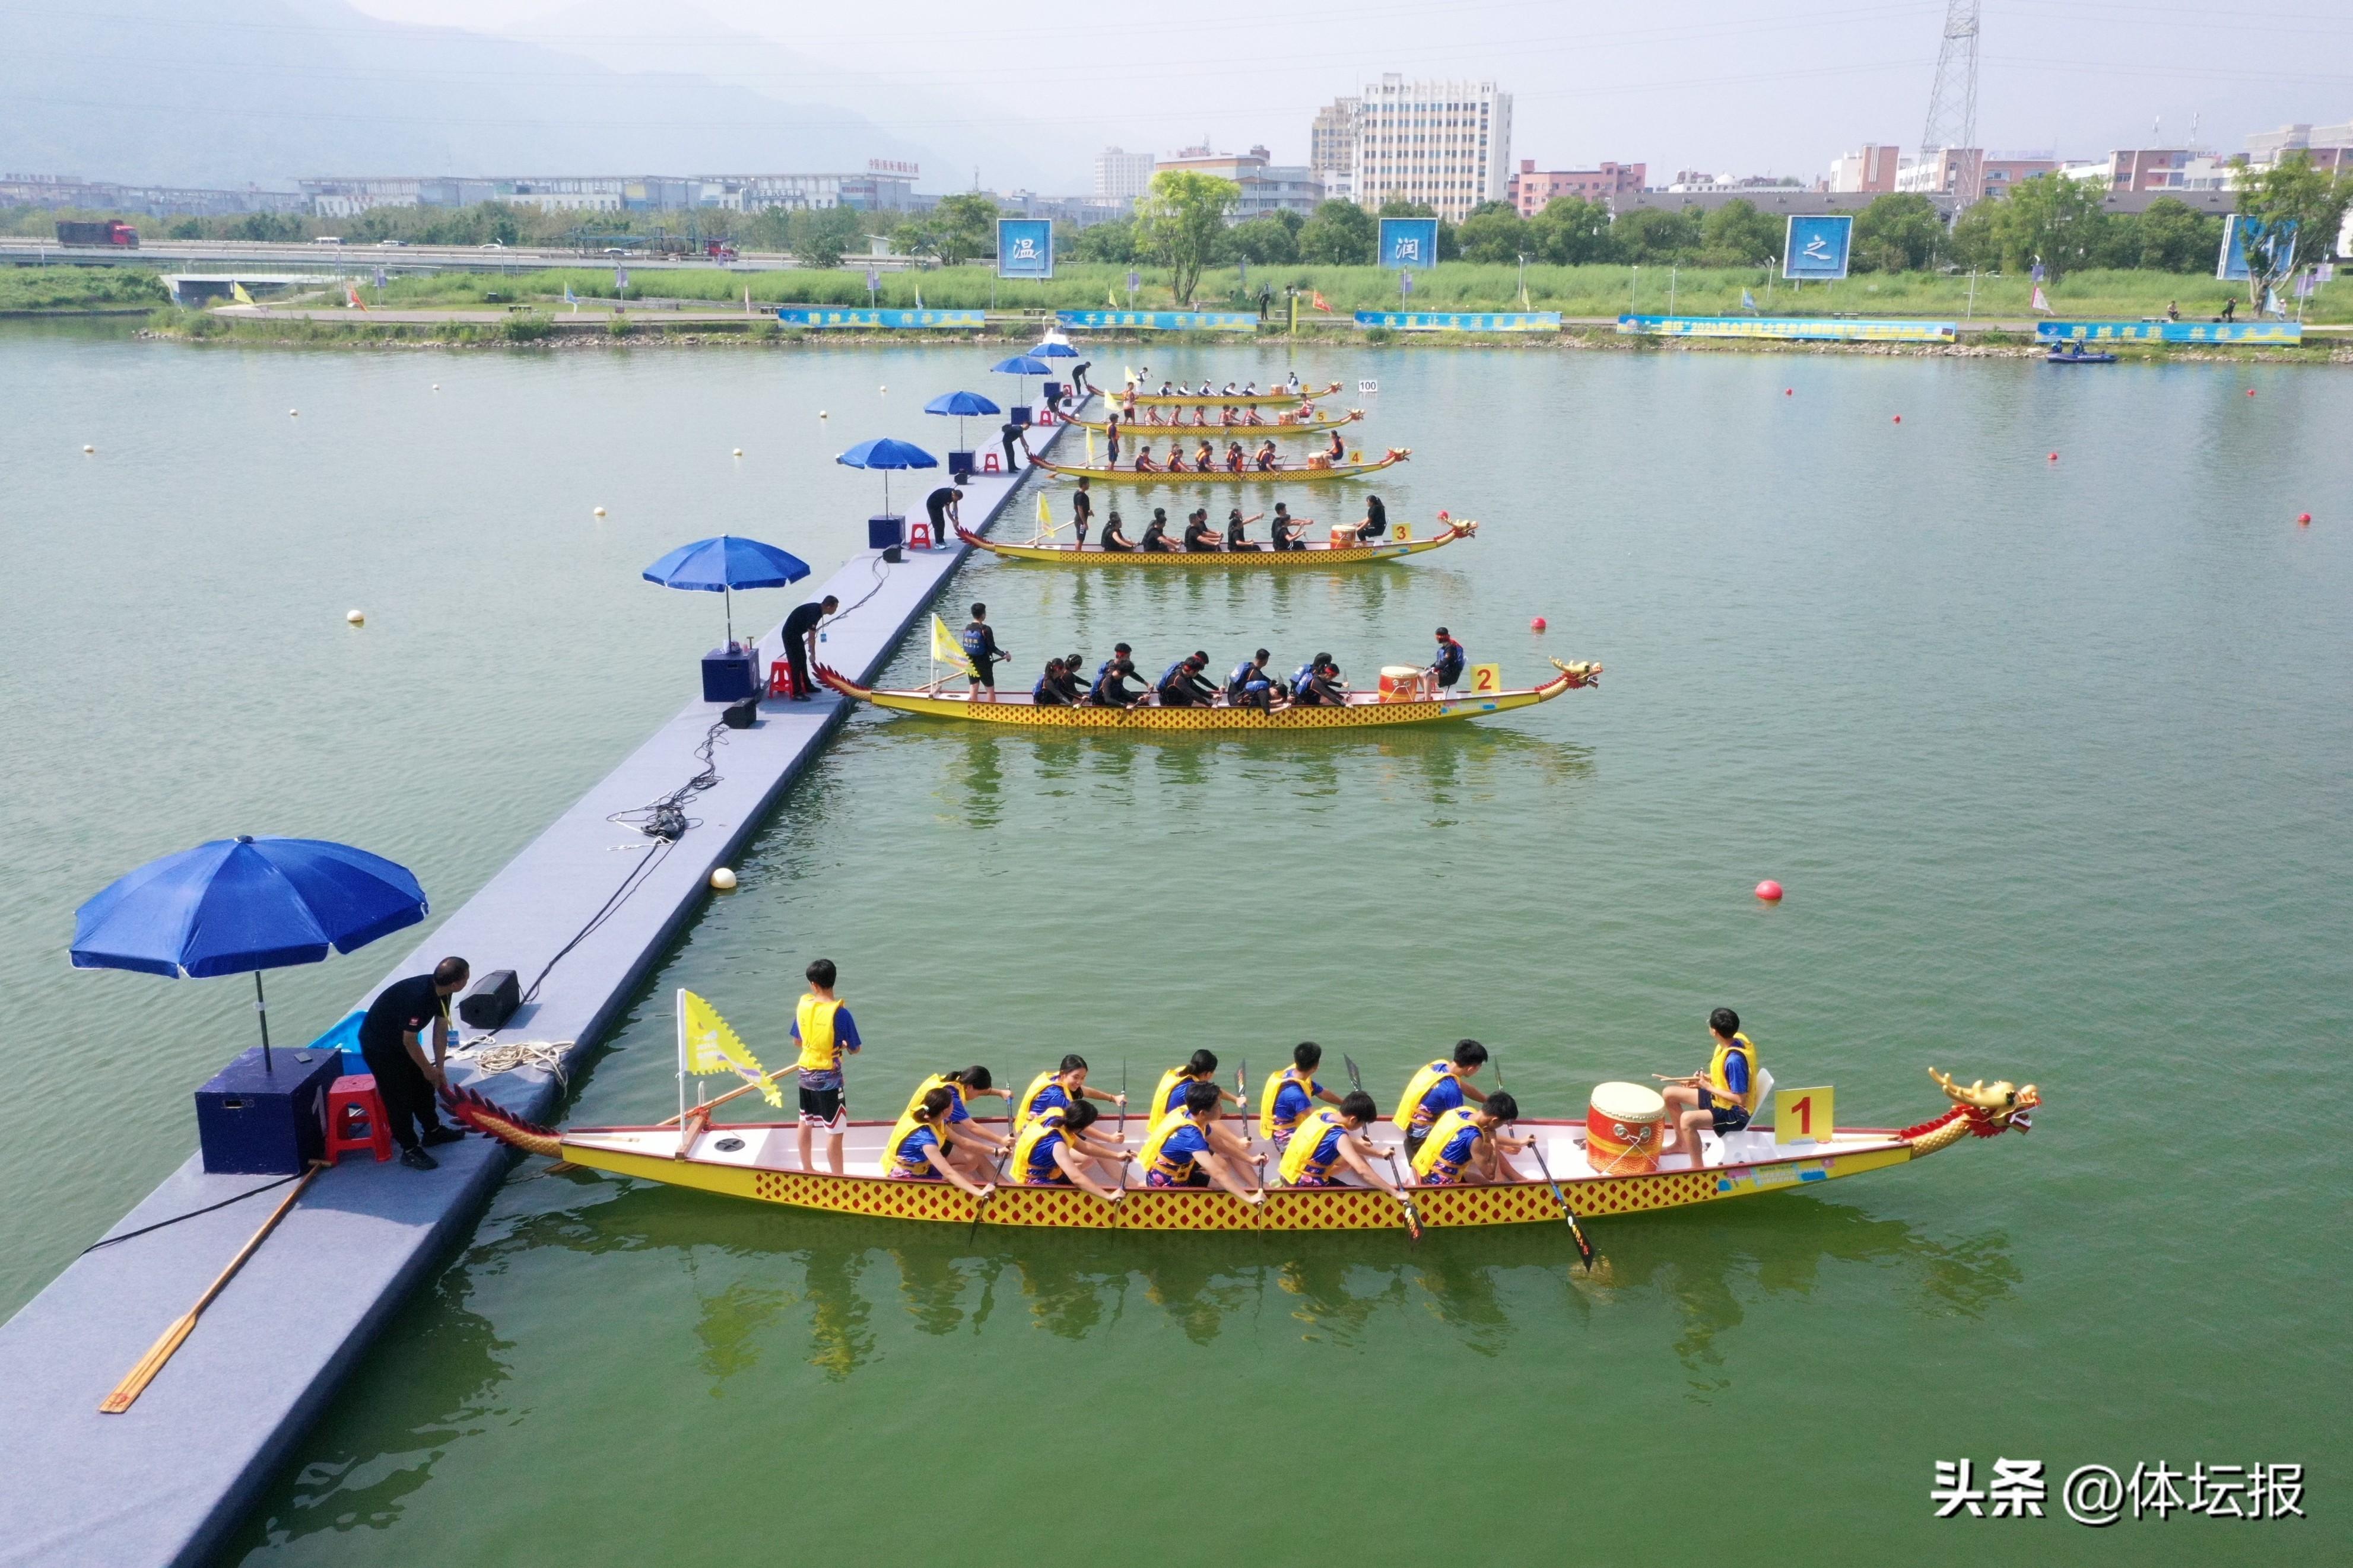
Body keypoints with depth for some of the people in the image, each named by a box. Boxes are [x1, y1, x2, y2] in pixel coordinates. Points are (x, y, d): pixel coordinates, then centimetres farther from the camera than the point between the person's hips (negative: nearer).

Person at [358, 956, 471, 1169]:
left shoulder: (441, 991, -12)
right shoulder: (417, 997, -39)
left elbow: (441, 1029, -2)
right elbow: (410, 1041, -28)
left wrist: (439, 1068, 0)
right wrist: (429, 1070, -14)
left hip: (399, 1038, 9)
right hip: (378, 1045, -9)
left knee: (423, 1085, 17)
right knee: (398, 1096, -3)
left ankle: (433, 1131, 33)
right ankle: (410, 1150, 7)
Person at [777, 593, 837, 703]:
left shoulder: (818, 608, 1)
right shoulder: (814, 613, -28)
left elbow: (811, 634, 13)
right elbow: (811, 636, -21)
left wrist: (811, 646, 17)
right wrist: (813, 654, -12)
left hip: (797, 634, 10)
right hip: (790, 635, -10)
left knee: (803, 660, 18)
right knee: (796, 663, -9)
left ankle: (807, 686, 30)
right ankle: (797, 693, -7)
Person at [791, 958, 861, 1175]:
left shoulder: (803, 1005, -5)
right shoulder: (839, 1013, -21)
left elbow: (797, 1041, 8)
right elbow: (854, 1050, -14)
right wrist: (844, 1045, 7)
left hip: (805, 1074, 6)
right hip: (829, 1078, -6)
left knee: (806, 1122, 23)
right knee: (834, 1131, 1)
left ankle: (807, 1169, 39)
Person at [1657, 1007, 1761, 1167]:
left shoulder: (1735, 1059, -33)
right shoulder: (1734, 1040, -5)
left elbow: (1740, 1099, -28)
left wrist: (1708, 1087, -19)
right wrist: (1706, 1078, 0)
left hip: (1735, 1113, -10)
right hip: (1720, 1099, 10)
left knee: (1687, 1119, -34)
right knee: (1669, 1093, 13)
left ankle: (1697, 1170, -18)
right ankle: (1681, 1142, 32)